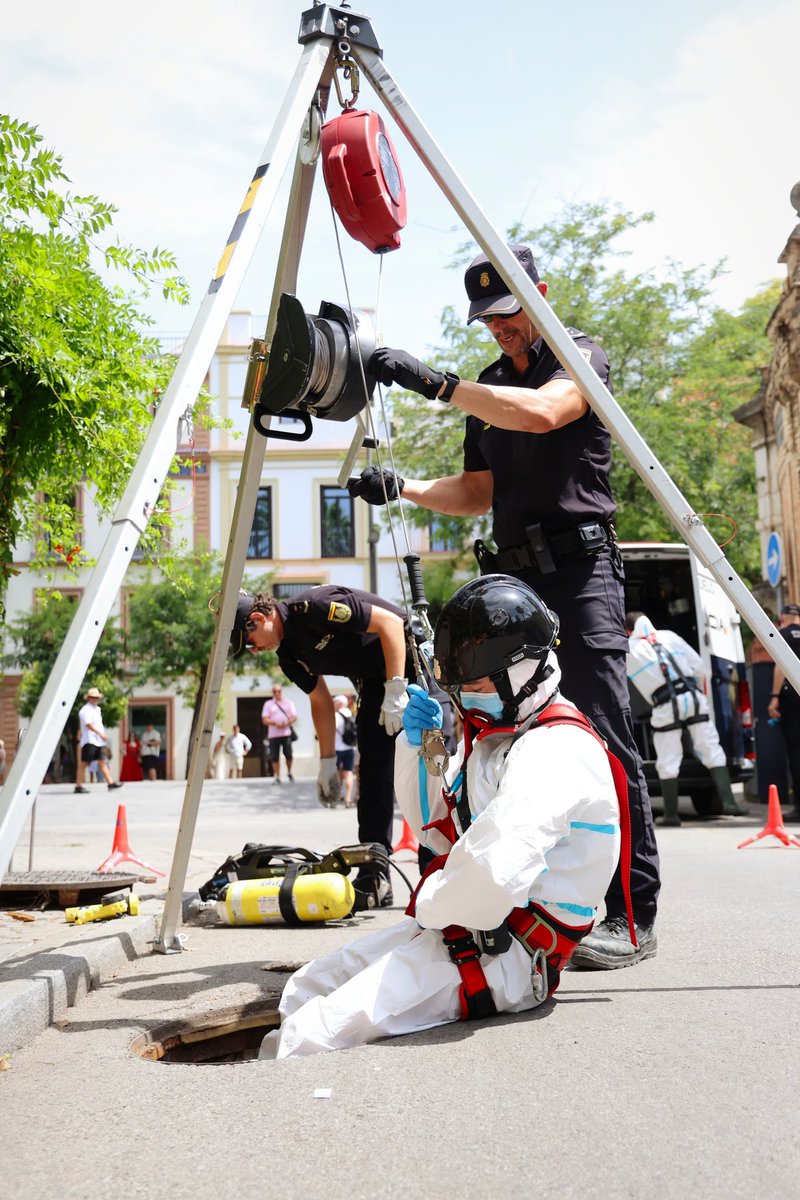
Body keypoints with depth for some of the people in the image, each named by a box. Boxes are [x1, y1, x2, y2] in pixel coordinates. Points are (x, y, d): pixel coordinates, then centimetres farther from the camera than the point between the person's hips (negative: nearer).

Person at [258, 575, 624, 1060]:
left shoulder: (554, 748, -20)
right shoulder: (493, 734, 14)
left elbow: (495, 873, -35)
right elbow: (438, 828, 23)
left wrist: (430, 906, -13)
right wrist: (418, 748, 5)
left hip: (507, 955, -11)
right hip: (455, 926, 11)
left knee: (312, 1039, -22)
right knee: (305, 991, 9)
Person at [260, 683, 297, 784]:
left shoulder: (288, 703, 12)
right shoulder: (268, 704, 10)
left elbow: (294, 717, 5)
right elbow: (265, 720, 1)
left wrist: (287, 723, -16)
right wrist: (275, 723, -17)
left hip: (286, 733, 0)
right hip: (273, 734, 0)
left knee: (289, 754, -8)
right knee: (275, 757, -2)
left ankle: (289, 773, 15)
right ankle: (277, 777, 6)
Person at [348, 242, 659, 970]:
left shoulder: (581, 356, 2)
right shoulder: (488, 388, 22)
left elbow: (541, 412, -20)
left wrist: (432, 382, -24)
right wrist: (401, 487, 5)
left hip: (579, 568, -7)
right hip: (514, 576, 7)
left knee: (603, 733, -13)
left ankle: (633, 916, -10)